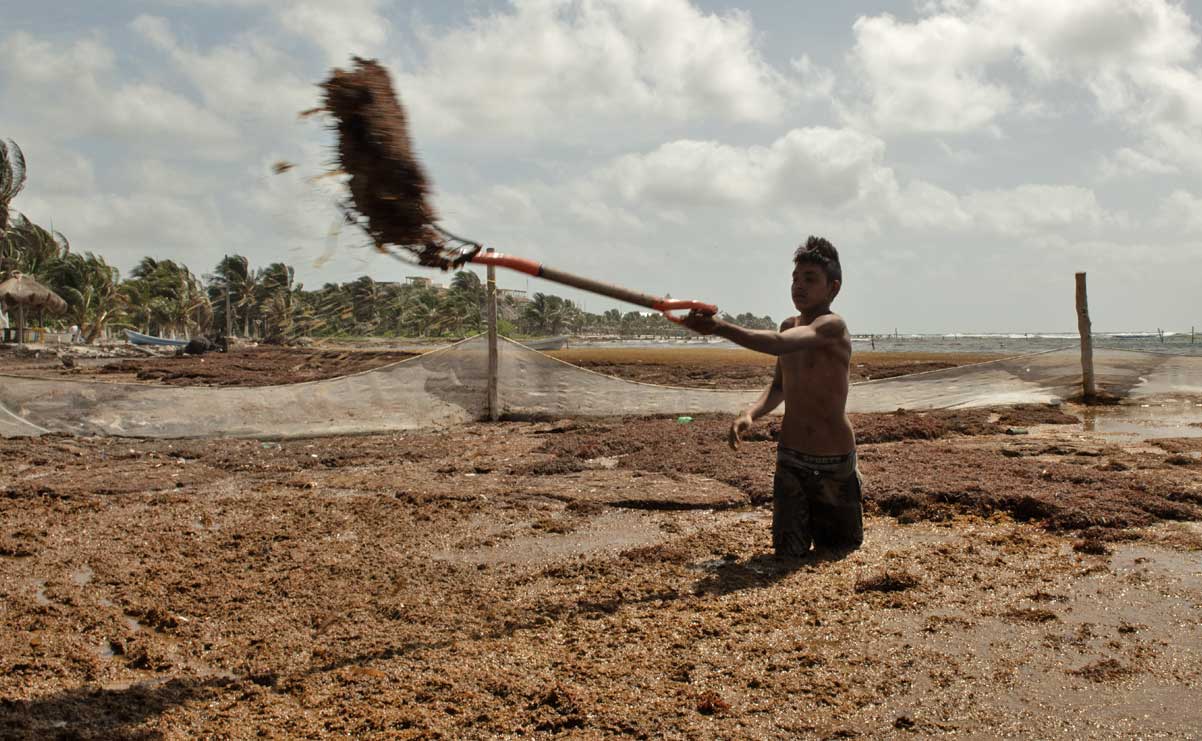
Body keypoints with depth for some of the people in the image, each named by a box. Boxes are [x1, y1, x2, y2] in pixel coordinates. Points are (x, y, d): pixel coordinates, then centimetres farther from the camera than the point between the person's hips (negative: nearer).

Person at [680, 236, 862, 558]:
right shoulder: (790, 325, 5)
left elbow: (779, 344, -38)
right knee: (788, 553, 4)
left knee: (839, 551, 13)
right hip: (790, 460, 5)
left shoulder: (833, 326, -19)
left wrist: (720, 327, -51)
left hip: (835, 466, -5)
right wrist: (751, 413, -6)